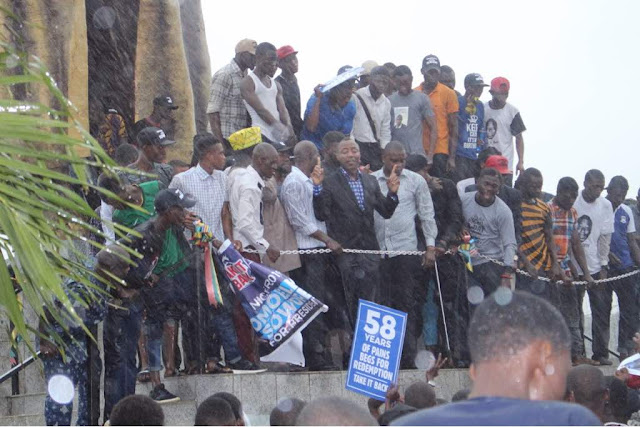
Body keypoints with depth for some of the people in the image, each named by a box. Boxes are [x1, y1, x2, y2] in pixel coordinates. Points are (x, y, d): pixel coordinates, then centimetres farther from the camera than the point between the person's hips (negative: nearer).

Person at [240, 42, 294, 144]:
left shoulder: (276, 85, 21)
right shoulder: (248, 82, -1)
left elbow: (282, 109, 10)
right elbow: (260, 110, -12)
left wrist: (288, 126, -12)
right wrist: (280, 127, -22)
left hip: (278, 136, 7)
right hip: (261, 135, -7)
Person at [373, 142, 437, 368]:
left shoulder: (416, 181, 6)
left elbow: (427, 215, 8)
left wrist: (431, 246, 1)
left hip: (405, 249, -1)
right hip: (377, 249, 1)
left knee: (406, 303, -1)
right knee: (382, 304, 2)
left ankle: (408, 358, -1)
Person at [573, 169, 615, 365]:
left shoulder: (605, 205, 3)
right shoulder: (572, 203, -5)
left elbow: (605, 237, 5)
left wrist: (603, 265, 0)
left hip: (596, 267, 2)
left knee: (601, 311, 0)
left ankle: (601, 352, 5)